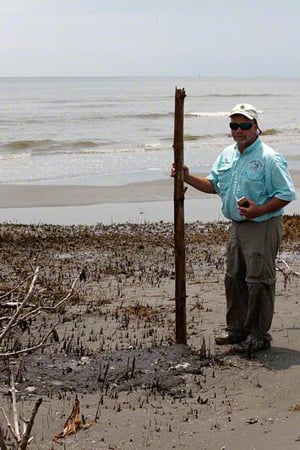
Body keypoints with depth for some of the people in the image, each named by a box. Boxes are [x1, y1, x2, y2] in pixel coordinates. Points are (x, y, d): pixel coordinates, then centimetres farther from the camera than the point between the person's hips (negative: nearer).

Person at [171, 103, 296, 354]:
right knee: (234, 278, 15)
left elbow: (287, 194, -15)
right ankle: (237, 329, 28)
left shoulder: (269, 158, -14)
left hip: (262, 227, -8)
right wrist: (188, 178, 5)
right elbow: (214, 184, 20)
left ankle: (259, 335, 5)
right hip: (238, 226, 8)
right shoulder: (228, 155, 10)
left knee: (258, 280, -4)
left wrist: (259, 210, -25)